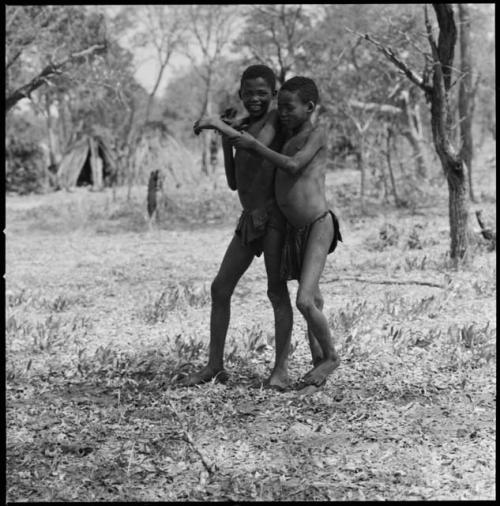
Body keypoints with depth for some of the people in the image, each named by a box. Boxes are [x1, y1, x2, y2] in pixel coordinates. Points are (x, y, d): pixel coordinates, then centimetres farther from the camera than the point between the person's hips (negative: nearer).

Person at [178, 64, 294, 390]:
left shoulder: (277, 119, -5)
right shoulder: (243, 129, 17)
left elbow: (261, 147, -26)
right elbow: (234, 183, 15)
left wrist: (217, 123, -17)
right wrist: (225, 137, 6)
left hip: (275, 216, -8)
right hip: (250, 218, 8)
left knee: (277, 291, -7)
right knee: (220, 288, 5)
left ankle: (282, 367, 1)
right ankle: (215, 365, 12)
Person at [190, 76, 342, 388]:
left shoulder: (317, 135, -8)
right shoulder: (288, 136, 13)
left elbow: (292, 166, -24)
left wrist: (254, 144, -18)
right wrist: (226, 128, 7)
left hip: (319, 226, -8)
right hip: (294, 230, 8)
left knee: (304, 301, -16)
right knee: (312, 299, 15)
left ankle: (331, 356, 5)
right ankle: (319, 361, 26)